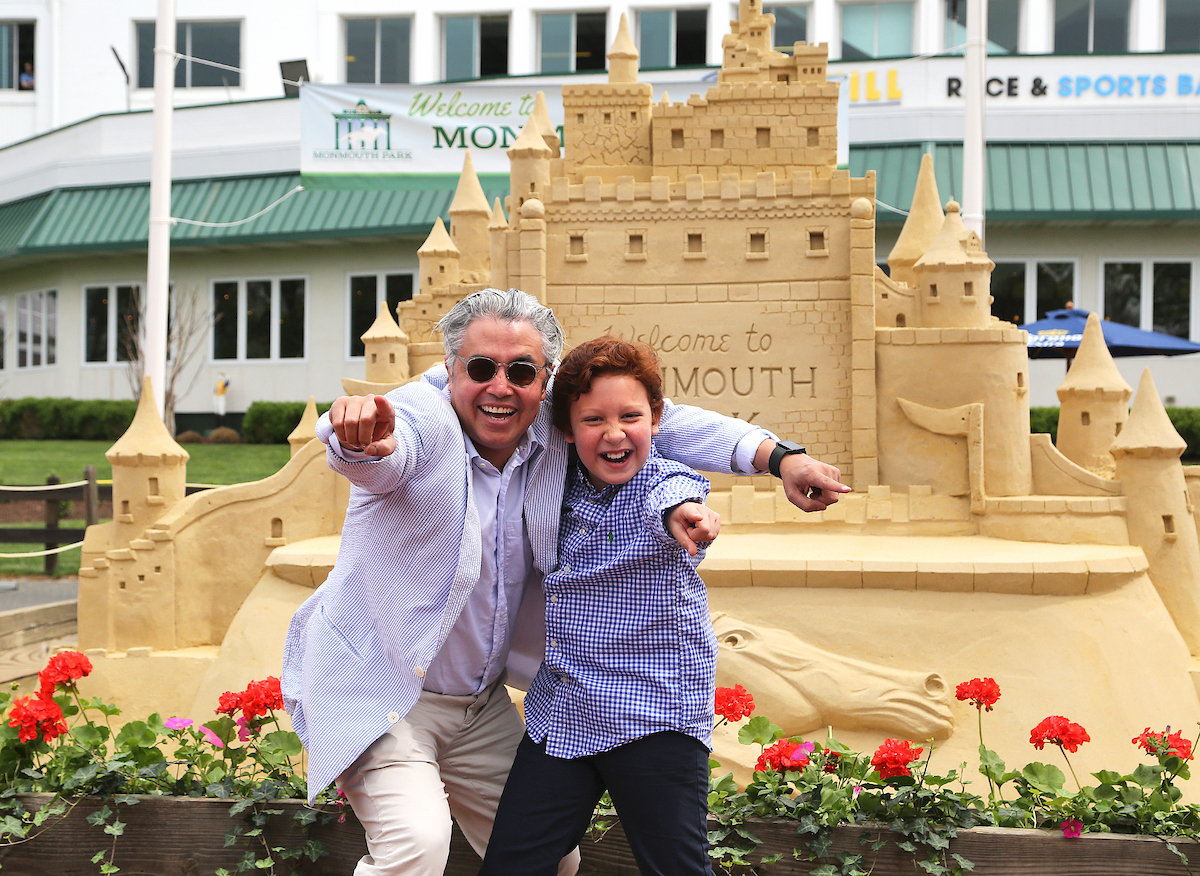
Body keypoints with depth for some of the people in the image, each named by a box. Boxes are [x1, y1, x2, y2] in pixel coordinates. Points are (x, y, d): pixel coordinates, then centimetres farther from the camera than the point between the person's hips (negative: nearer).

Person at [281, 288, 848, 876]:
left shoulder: (554, 427, -6)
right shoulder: (424, 420, -21)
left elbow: (661, 422, 0)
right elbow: (386, 448, -43)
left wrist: (778, 458, -12)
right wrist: (363, 441, -68)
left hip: (481, 702, 6)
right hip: (378, 690, -6)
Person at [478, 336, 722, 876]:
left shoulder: (665, 480, -11)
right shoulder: (560, 484, 5)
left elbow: (669, 495, -38)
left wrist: (681, 509, -61)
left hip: (656, 716, -5)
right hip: (558, 717, 6)